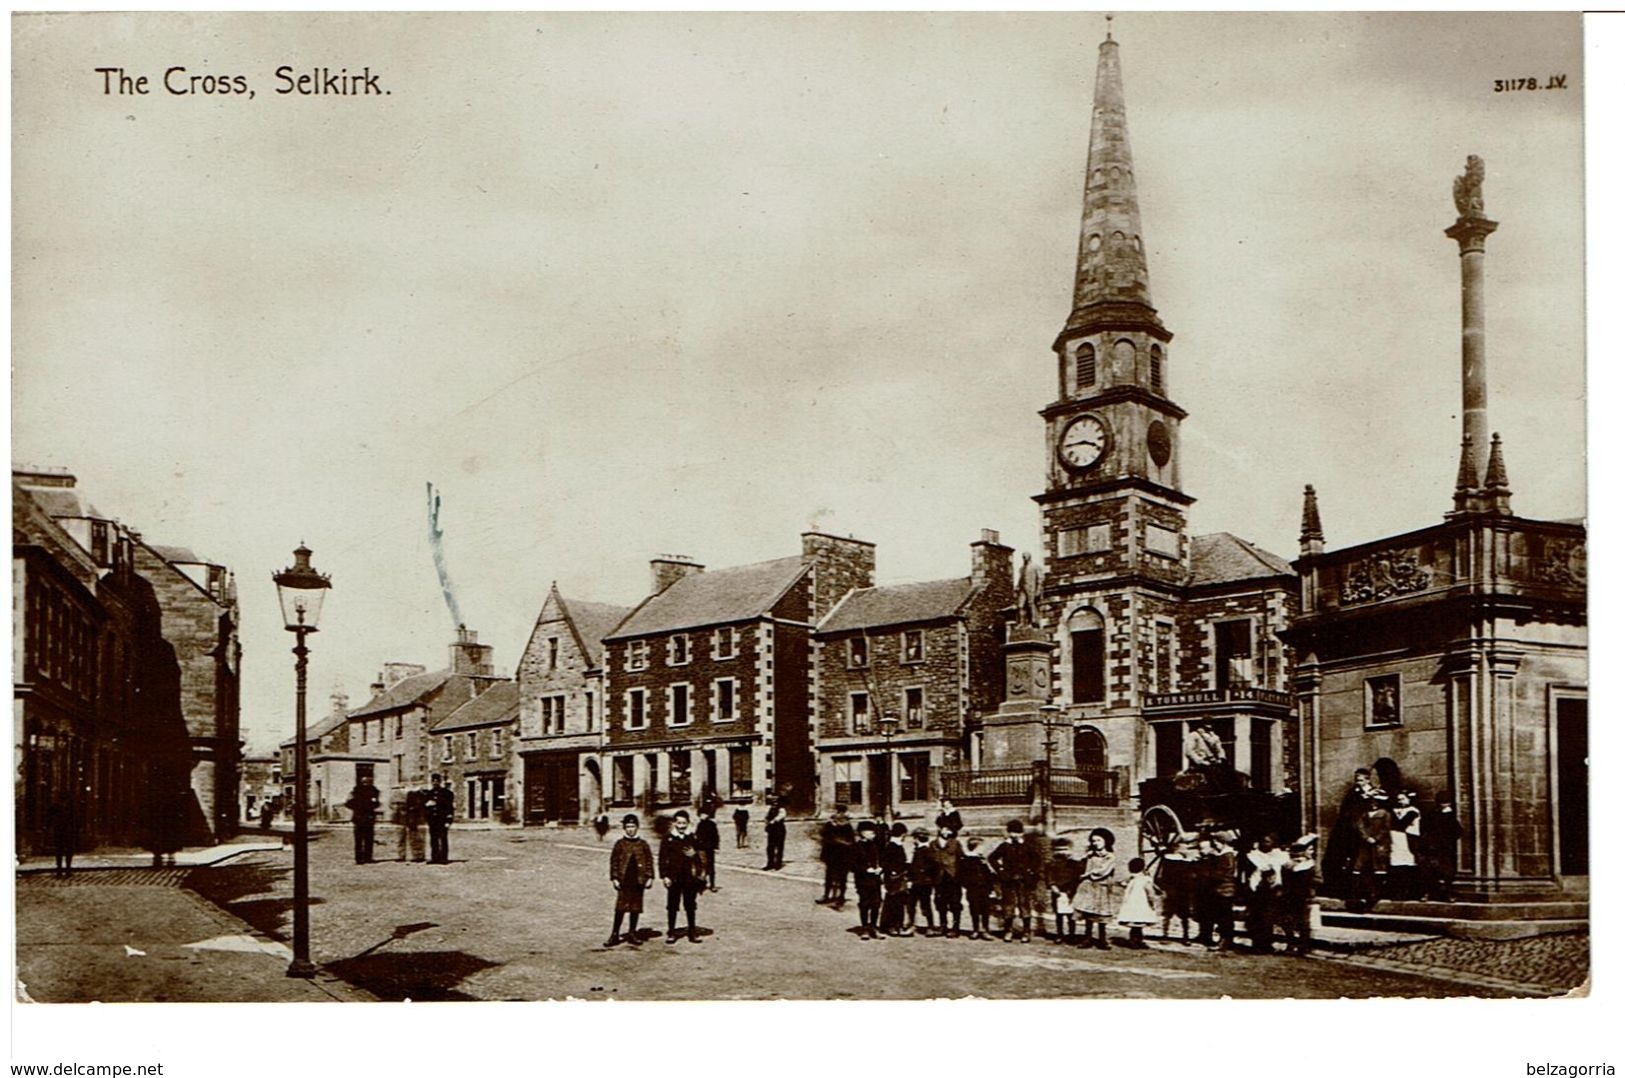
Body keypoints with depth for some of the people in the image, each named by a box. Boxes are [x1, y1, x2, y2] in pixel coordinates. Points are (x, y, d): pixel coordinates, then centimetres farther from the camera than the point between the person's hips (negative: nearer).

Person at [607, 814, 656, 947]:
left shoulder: (643, 844, 6)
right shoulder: (620, 844, 2)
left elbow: (649, 861, 8)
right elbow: (614, 861, 2)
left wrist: (650, 877, 2)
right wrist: (614, 878, -3)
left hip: (639, 881, 2)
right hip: (624, 880, -2)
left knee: (636, 908, 7)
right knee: (621, 907, -3)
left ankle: (632, 933, 17)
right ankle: (615, 934, 3)